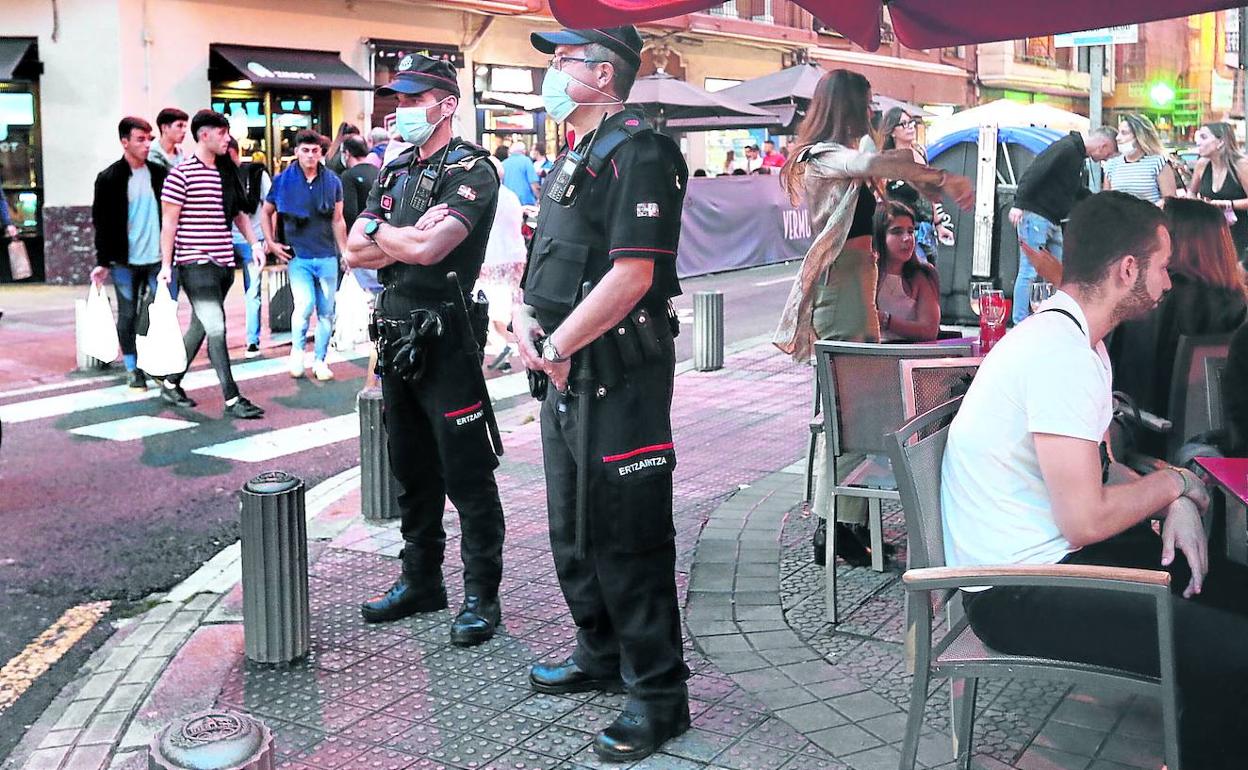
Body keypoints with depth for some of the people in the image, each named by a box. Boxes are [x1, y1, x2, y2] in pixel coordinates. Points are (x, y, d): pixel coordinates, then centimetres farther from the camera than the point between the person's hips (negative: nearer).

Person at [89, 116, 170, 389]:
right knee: (128, 315, 6)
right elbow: (101, 223, -2)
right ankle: (132, 369, 16)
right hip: (125, 261, -2)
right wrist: (102, 262, -5)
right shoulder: (109, 179, -4)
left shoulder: (159, 173, 4)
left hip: (157, 259, 2)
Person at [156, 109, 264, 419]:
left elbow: (238, 213, 23)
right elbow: (169, 221, -8)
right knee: (216, 328, -11)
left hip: (223, 263, 8)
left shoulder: (227, 173, 13)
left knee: (199, 327, 13)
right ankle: (232, 399, -9)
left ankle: (171, 384, 27)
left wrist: (254, 243, 11)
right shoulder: (182, 173, -8)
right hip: (196, 263, -8)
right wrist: (166, 265, -11)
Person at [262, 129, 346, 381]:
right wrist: (271, 243, 2)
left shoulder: (332, 181, 4)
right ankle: (297, 351, 8)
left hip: (327, 256, 2)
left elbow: (337, 220, 10)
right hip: (297, 256, -2)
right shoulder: (284, 180, -1)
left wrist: (345, 251, 7)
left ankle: (320, 360, 18)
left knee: (326, 311, 5)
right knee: (305, 305, -17)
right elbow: (267, 212, 10)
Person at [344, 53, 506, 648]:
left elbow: (427, 248, -25)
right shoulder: (395, 172, 15)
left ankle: (481, 594, 9)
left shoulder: (470, 171, -10)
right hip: (395, 338, 8)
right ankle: (421, 581, 29)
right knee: (412, 471, 16)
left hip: (445, 343, -8)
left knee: (466, 476, -1)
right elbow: (355, 253, 6)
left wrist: (380, 231, -5)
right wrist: (411, 236, -10)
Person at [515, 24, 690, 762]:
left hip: (619, 374, -10)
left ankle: (659, 693, 9)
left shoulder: (639, 150, -14)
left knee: (628, 536, -3)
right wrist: (524, 315, 0)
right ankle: (601, 654, 35)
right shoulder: (575, 155, 17)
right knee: (573, 526, 18)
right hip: (566, 371, 10)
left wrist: (557, 348, -17)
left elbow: (632, 274, -22)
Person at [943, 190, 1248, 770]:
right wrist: (1175, 484, -6)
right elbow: (1086, 521, -24)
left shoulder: (1078, 339, 11)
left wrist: (1175, 503, -1)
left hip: (1053, 550, 10)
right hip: (1017, 590, -10)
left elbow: (1095, 470, 17)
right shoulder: (1060, 353, -22)